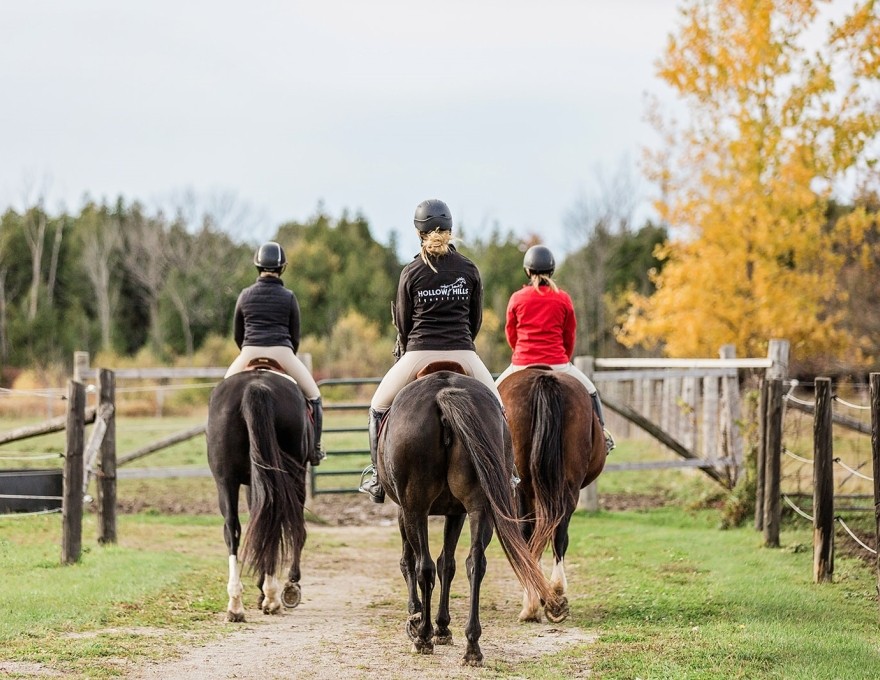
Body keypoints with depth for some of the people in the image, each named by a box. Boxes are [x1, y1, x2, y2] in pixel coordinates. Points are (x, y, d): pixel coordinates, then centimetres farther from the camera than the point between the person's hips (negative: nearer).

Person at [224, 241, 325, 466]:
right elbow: (295, 336, 9)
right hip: (282, 352, -1)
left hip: (249, 354, 1)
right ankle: (314, 448, 5)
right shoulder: (288, 297, 5)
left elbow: (237, 334, 15)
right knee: (313, 397, 13)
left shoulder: (245, 295, 9)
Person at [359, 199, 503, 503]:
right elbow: (476, 319, 10)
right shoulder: (469, 269, 2)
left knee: (378, 408, 18)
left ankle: (377, 478, 14)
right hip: (463, 354, 1)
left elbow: (403, 323, 6)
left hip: (418, 355, -1)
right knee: (496, 409, 22)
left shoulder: (410, 273, -3)